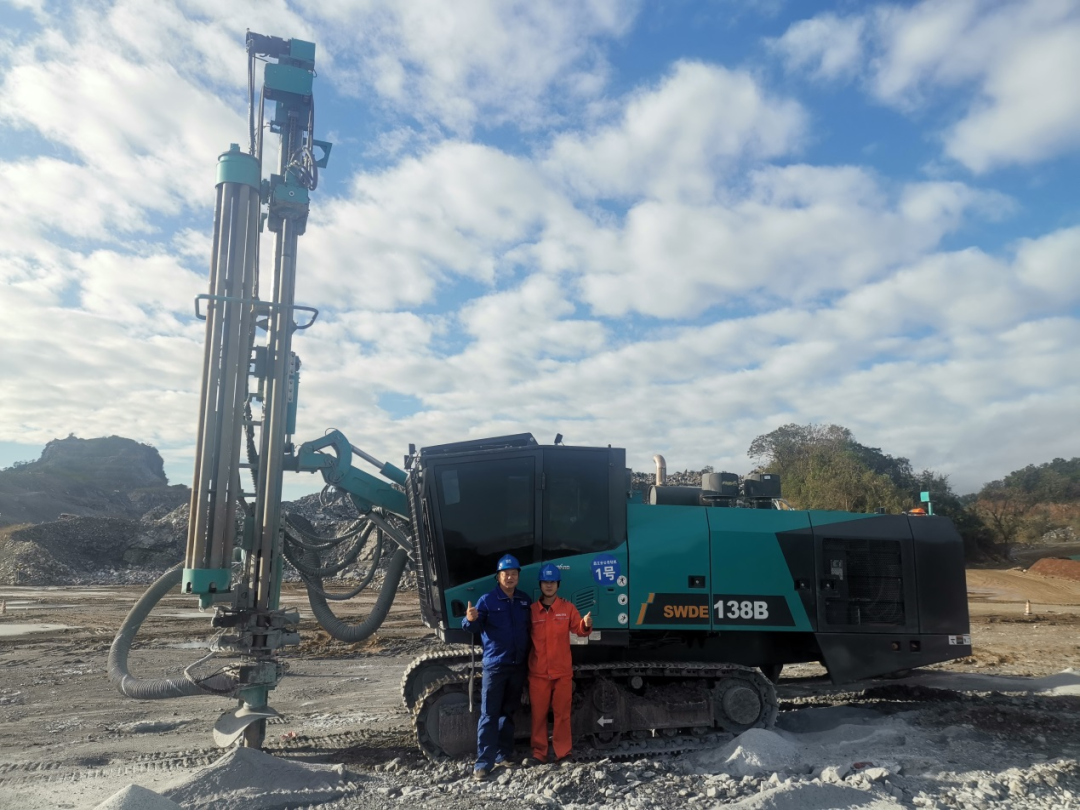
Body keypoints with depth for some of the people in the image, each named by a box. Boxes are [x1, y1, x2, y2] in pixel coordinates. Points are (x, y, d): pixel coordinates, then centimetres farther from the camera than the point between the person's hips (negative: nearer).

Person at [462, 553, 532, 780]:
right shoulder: (487, 600, -7)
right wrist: (470, 619, -35)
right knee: (489, 715, -4)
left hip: (518, 666, 4)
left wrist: (529, 658, 1)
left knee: (508, 712, 14)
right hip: (495, 665, -4)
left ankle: (503, 755, 24)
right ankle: (483, 762, -2)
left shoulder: (524, 600, 6)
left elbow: (530, 628, 13)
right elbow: (473, 628, -13)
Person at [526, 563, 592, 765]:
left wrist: (586, 625, -26)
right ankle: (539, 753, 16)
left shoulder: (567, 607, 2)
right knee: (539, 713, 7)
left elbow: (577, 629, -4)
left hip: (562, 672, 0)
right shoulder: (531, 610, 0)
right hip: (538, 672, 0)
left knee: (562, 713, 8)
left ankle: (563, 752, 18)